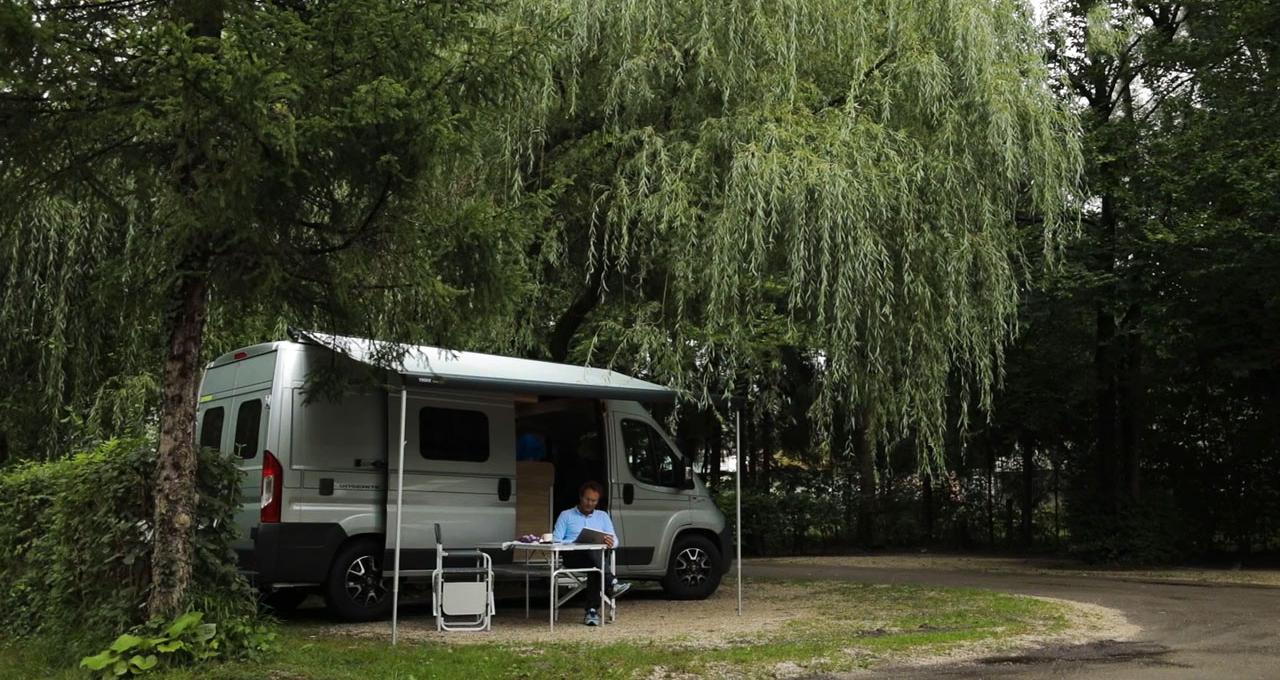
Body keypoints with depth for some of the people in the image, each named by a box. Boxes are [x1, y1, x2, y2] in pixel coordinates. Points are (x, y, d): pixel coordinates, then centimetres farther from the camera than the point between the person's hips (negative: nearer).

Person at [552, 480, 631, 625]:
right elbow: (556, 540, 4)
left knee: (595, 569, -35)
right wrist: (575, 543, -14)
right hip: (573, 557, -2)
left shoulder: (603, 516, 23)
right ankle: (612, 584, -47)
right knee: (592, 551, -36)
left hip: (596, 557, 2)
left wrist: (610, 542, -12)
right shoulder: (566, 516, 16)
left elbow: (615, 541, 13)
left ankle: (592, 611, -35)